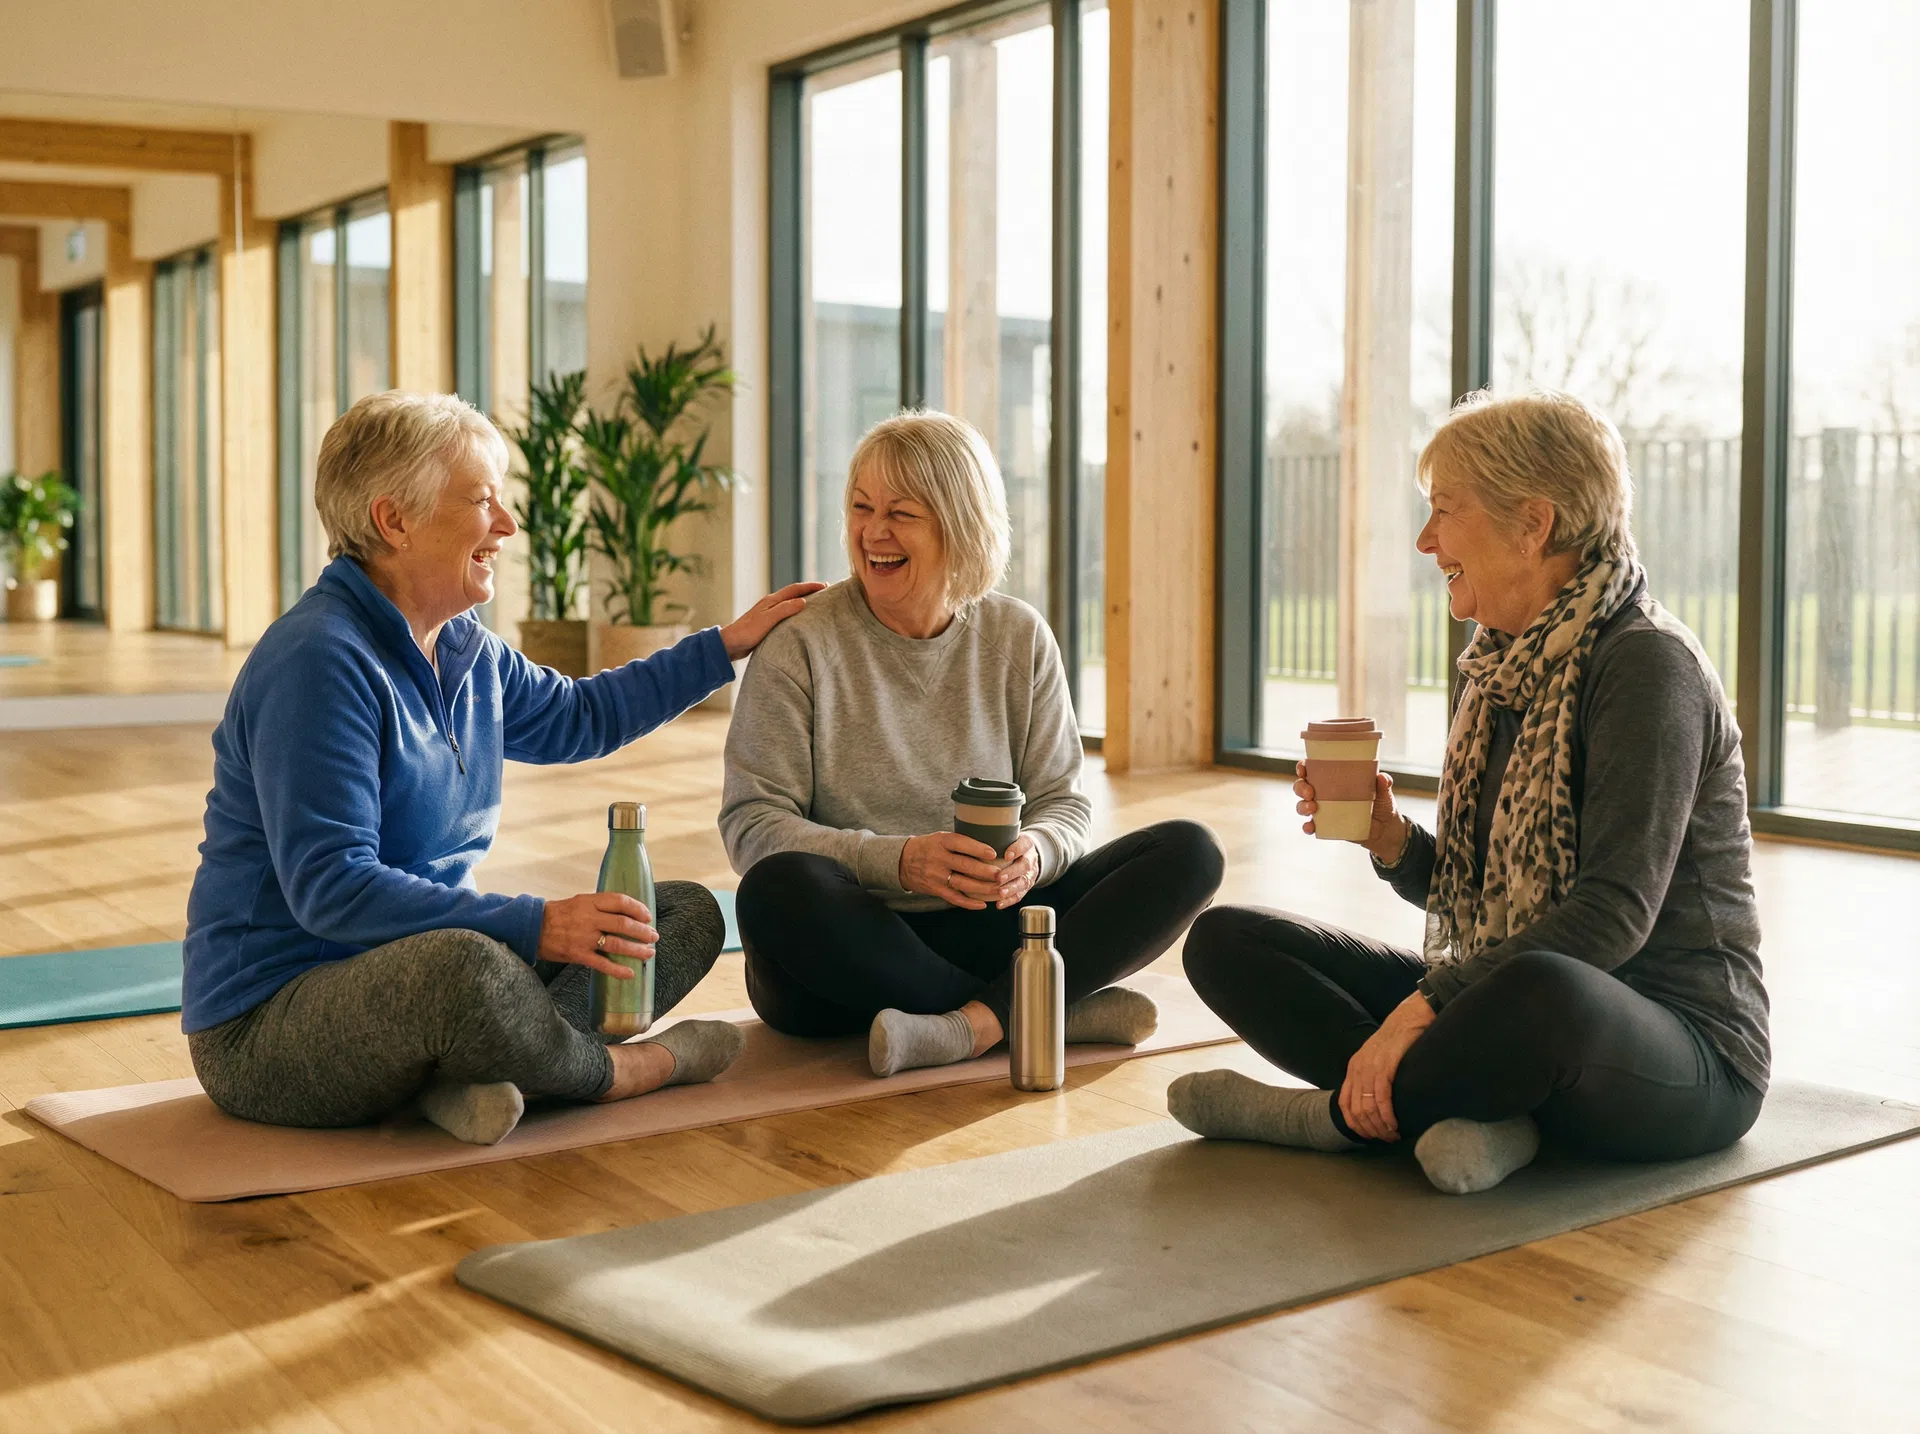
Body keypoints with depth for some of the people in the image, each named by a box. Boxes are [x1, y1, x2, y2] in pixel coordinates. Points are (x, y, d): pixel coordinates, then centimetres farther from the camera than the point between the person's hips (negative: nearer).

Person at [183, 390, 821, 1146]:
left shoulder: (465, 648, 10)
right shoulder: (320, 661, -19)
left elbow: (577, 715, 30)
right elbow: (330, 887, -26)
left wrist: (726, 645, 29)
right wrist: (533, 925, -31)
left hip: (415, 971, 10)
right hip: (271, 1021, -10)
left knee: (688, 914, 5)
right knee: (465, 967, -42)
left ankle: (473, 1074, -19)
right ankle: (617, 1070, -10)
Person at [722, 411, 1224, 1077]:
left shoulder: (1019, 638, 6)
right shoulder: (801, 643, -3)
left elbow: (1063, 803, 7)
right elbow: (752, 822, -9)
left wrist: (1033, 854, -18)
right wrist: (900, 860, -24)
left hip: (983, 927, 3)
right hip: (849, 943, -3)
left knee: (1189, 852, -12)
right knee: (778, 889, -37)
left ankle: (974, 1023, -30)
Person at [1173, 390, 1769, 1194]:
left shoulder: (1645, 666, -14)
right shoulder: (1499, 668, 10)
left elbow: (1616, 910, -24)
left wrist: (1427, 1005, -28)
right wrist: (1388, 838, -6)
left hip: (1677, 1046, -8)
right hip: (1502, 1004, 8)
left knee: (1541, 990, -44)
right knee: (1224, 941, 0)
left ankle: (1336, 1114, -15)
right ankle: (1474, 1114, -17)